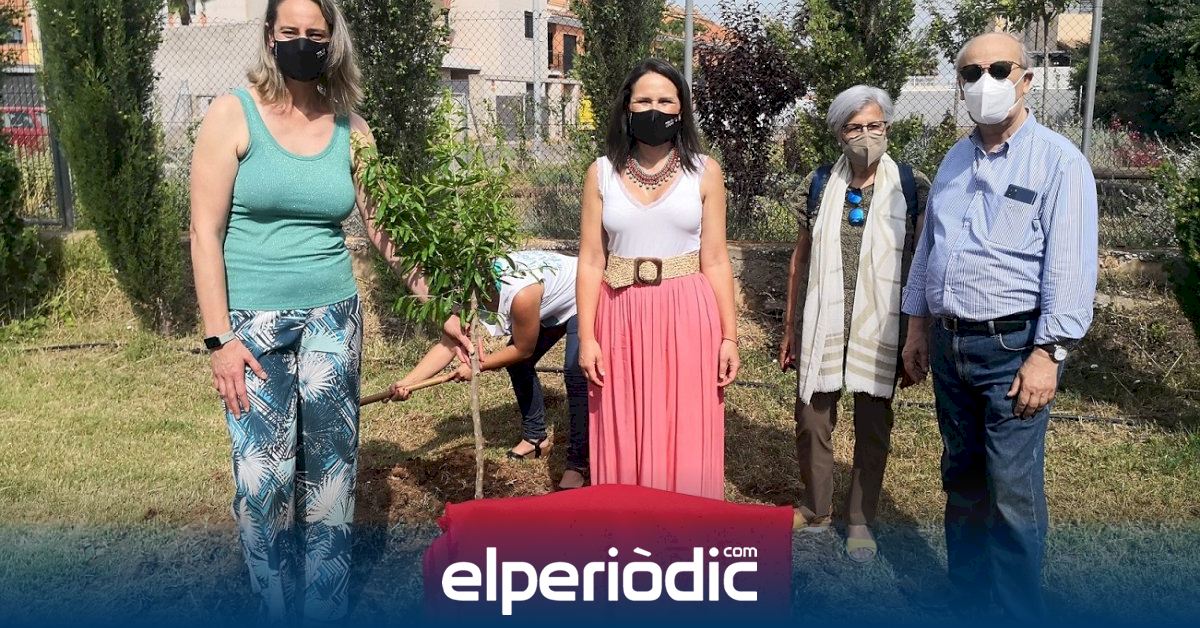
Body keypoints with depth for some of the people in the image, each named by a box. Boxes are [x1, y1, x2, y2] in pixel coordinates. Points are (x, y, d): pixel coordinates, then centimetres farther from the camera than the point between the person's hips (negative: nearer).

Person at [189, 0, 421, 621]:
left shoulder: (350, 128, 4)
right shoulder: (233, 114, -5)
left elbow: (384, 226, 7)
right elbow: (205, 232, -6)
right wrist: (219, 338, -11)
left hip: (332, 316, 3)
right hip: (254, 321, -3)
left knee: (330, 469, 9)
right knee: (264, 474, -1)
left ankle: (326, 607, 26)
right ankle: (277, 609, 21)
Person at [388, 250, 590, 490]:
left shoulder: (520, 295, -41)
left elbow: (523, 350, -25)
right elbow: (447, 344, -15)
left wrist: (478, 366, -16)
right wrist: (406, 382, -24)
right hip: (550, 305, 8)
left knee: (575, 374, -21)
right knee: (517, 365, 7)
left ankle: (578, 462, -13)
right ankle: (535, 437, 24)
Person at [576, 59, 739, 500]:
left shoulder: (704, 171, 2)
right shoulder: (602, 173, 4)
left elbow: (715, 260, 1)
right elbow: (590, 261, 2)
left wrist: (729, 335, -2)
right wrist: (586, 336, -4)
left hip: (686, 318, -1)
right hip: (621, 318, 1)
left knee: (685, 442, 5)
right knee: (623, 441, 9)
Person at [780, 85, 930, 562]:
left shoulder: (911, 187, -3)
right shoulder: (819, 184, 2)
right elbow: (801, 258, 7)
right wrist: (790, 329, 7)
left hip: (880, 327, -1)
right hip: (822, 325, 2)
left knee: (873, 428, 9)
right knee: (812, 421, 9)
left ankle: (861, 520, 27)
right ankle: (816, 510, 30)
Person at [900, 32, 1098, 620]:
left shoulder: (1058, 161, -8)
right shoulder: (954, 159, 12)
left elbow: (1071, 267, -14)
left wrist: (1048, 353, -19)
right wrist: (917, 324, 16)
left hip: (1012, 346, -6)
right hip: (948, 344, 6)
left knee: (1013, 493, -2)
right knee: (961, 480, 16)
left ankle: (1020, 609, 15)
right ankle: (967, 593, 31)